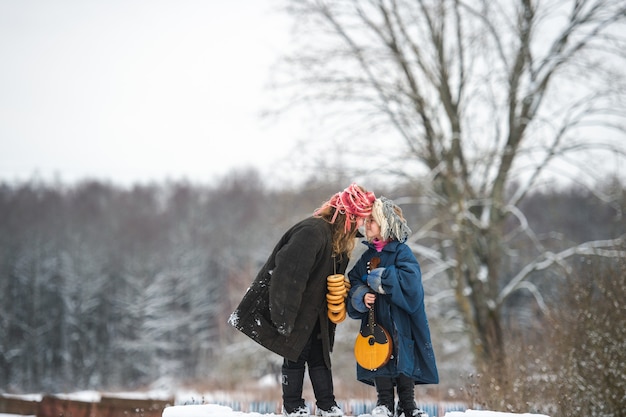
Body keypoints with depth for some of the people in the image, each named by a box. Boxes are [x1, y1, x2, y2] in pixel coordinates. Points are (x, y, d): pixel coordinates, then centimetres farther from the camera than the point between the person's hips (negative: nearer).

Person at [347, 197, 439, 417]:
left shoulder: (402, 252, -7)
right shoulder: (367, 256, 11)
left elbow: (409, 280, -22)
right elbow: (354, 284, 8)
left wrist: (378, 278, -18)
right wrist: (361, 296, -14)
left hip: (401, 322, -4)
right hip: (376, 322, 4)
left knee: (405, 359, 0)